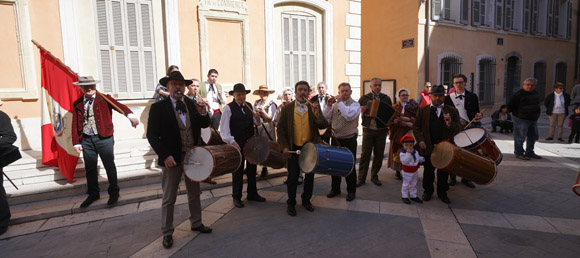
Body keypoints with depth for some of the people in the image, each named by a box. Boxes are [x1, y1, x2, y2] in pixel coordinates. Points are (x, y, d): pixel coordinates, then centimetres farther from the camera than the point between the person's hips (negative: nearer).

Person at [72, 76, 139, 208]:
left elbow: (119, 106, -20)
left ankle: (113, 192, 23)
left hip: (104, 138, -3)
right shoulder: (77, 104, 8)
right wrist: (76, 142, 3)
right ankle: (93, 193, 31)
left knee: (109, 166, 5)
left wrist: (130, 115, -41)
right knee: (90, 168, 14)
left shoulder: (104, 98, -2)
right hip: (86, 139, 4)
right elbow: (75, 124, 9)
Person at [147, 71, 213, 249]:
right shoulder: (158, 108, -9)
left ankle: (196, 223, 36)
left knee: (194, 193, 18)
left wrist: (203, 114, -15)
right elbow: (152, 135, -11)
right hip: (172, 159, -4)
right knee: (169, 199, 8)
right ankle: (167, 233, 24)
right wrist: (165, 155, -20)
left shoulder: (192, 104, 3)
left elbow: (205, 125, 6)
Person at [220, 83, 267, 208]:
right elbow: (224, 128, -14)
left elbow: (256, 123, 14)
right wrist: (232, 141, -22)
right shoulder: (228, 108, -8)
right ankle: (236, 197, 20)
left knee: (252, 168, 14)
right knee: (238, 171, 5)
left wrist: (257, 119, -9)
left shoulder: (249, 106, 9)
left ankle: (252, 194, 29)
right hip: (237, 144, -5)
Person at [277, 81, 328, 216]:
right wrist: (284, 146, -10)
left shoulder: (314, 108, 2)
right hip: (294, 148, -2)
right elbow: (280, 128, -1)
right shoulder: (287, 108, -2)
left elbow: (324, 126, -5)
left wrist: (317, 115, -24)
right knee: (292, 176, 6)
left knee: (310, 175, 13)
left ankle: (306, 200, 32)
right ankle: (291, 203, 22)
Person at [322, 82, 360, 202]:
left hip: (349, 140, -5)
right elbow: (325, 118, 4)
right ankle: (335, 188, 29)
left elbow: (349, 116, -25)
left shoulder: (355, 104, -5)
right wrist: (328, 105, -8)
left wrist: (340, 102, -17)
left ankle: (351, 191, 21)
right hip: (335, 139, 5)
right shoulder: (335, 104, 11)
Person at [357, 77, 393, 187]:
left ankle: (374, 176, 24)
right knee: (365, 154, -1)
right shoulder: (364, 98, 4)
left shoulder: (386, 98, 8)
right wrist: (360, 109, -17)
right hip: (368, 129, -2)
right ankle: (361, 178, 8)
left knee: (379, 154, 9)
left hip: (381, 130, 2)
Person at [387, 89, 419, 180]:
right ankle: (397, 171, 10)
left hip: (410, 133, 1)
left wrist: (407, 119, -16)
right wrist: (406, 124, -17)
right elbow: (392, 120, -8)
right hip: (398, 133, 0)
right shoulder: (395, 107, 5)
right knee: (398, 151, -1)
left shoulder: (414, 106, 8)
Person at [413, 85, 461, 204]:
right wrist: (420, 140, -10)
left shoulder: (452, 111, 3)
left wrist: (450, 123, -26)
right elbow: (416, 126, 2)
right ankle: (427, 191, 29)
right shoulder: (422, 110, 2)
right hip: (428, 147, 0)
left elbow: (458, 128, -4)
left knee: (443, 171, 12)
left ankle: (442, 192, 30)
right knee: (428, 171, 12)